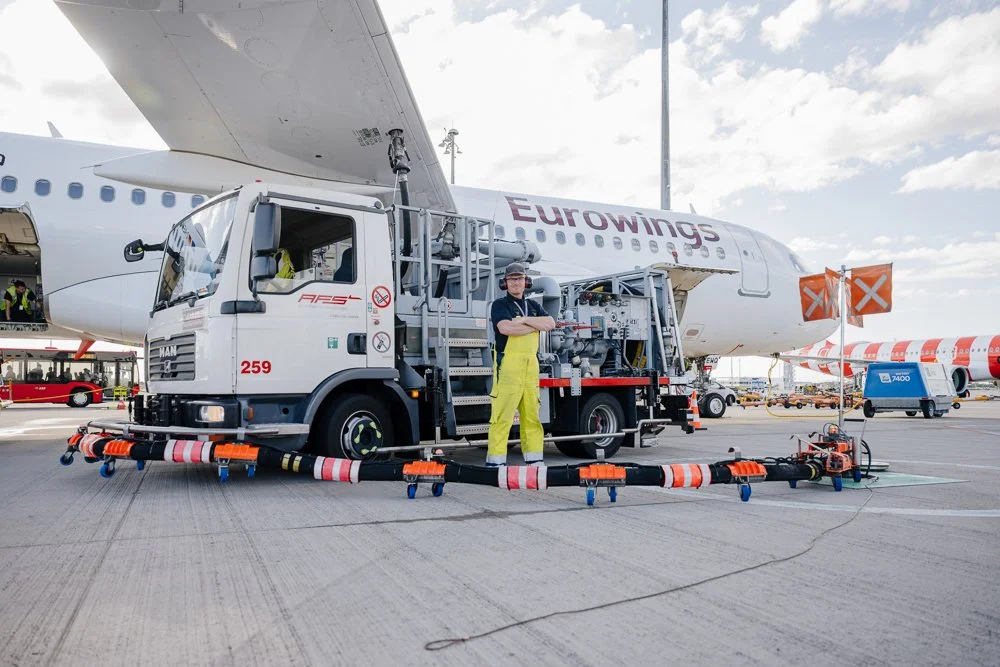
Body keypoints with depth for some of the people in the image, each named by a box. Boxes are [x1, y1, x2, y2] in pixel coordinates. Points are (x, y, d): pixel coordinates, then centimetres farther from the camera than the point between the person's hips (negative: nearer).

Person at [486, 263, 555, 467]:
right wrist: (536, 325, -3)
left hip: (531, 366, 6)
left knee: (532, 415, 7)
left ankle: (534, 460, 14)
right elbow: (505, 328, -15)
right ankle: (495, 461, -5)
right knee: (502, 416, -9)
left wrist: (525, 320, -7)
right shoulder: (500, 305, 4)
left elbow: (550, 324, 5)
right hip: (508, 364, -6)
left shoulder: (533, 306, 22)